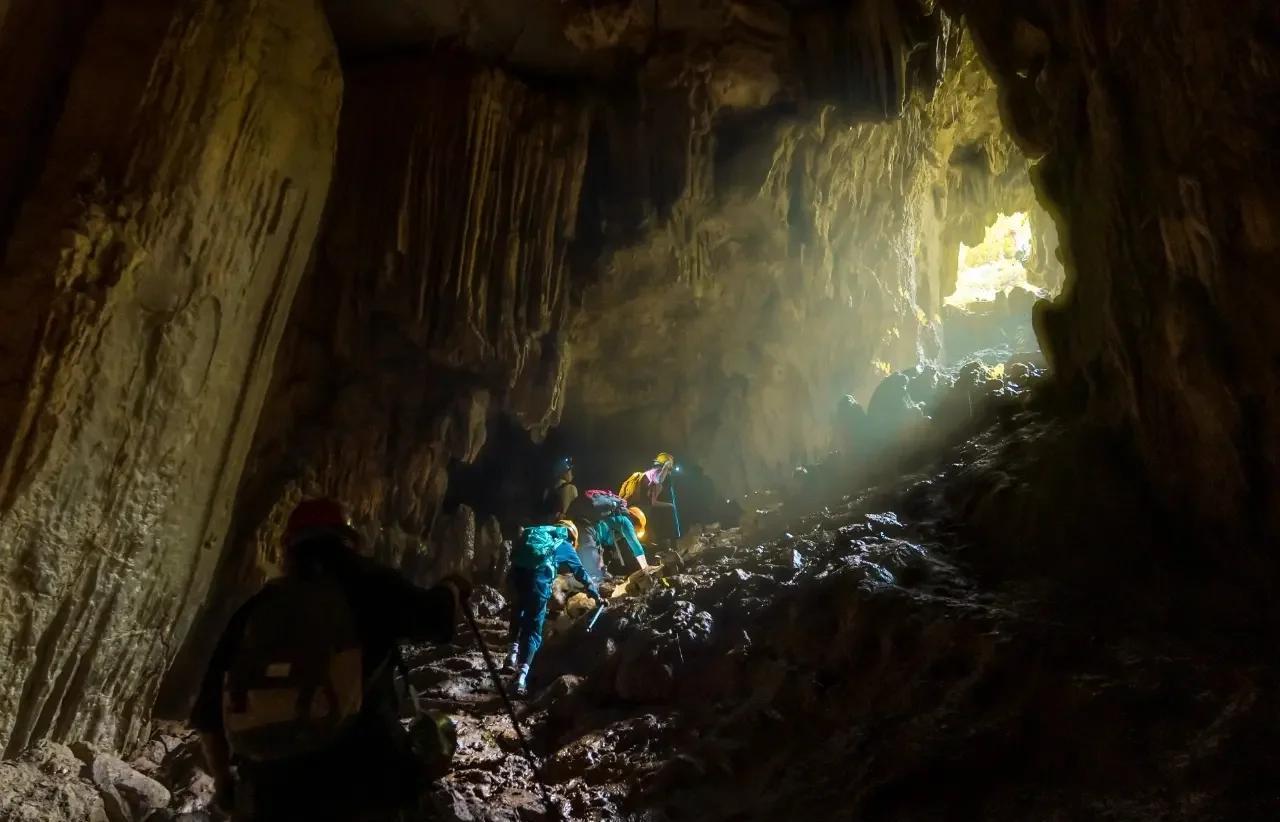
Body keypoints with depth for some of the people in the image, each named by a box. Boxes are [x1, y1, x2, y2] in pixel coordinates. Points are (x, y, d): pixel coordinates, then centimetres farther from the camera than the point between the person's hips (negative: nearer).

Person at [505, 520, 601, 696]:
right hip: (538, 576, -3)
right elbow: (581, 573, 32)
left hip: (517, 570, 3)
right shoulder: (565, 546, 25)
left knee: (519, 610, 31)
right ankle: (521, 676, -9)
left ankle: (514, 653, 16)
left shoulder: (537, 532, 34)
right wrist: (596, 595, 44)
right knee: (533, 629, 4)